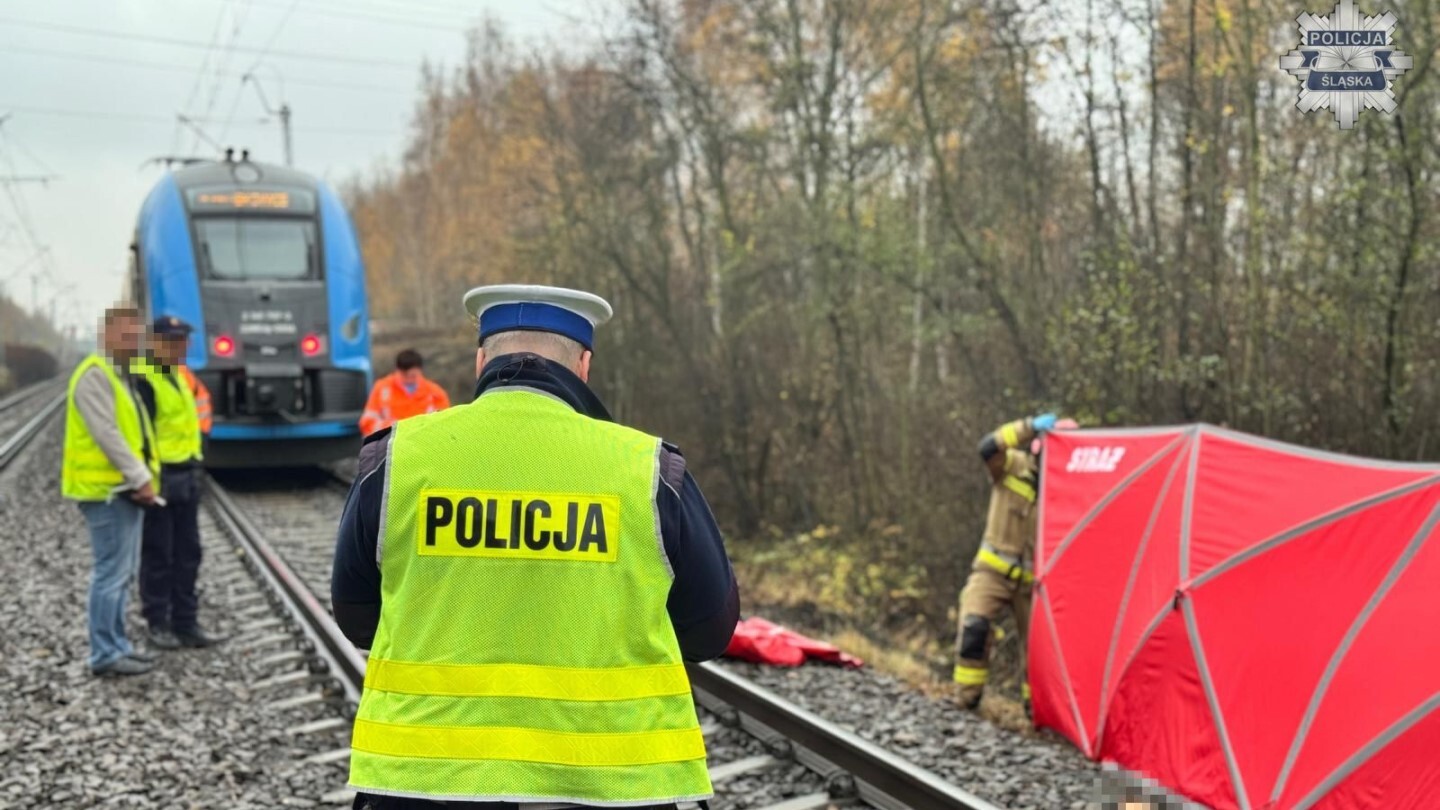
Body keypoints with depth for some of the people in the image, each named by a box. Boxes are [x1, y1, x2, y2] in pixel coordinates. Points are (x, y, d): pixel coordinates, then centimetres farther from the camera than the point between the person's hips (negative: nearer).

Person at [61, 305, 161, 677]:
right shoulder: (95, 375, -13)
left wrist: (147, 478, 4)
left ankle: (117, 645, 20)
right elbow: (107, 434, -20)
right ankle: (105, 654, -3)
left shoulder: (121, 377, 18)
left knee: (121, 572, 13)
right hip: (107, 490, -10)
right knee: (111, 572, -8)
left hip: (125, 489, 10)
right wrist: (141, 479, -19)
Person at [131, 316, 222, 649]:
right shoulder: (143, 380, -13)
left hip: (185, 476, 9)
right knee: (158, 555, 1)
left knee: (188, 553, 10)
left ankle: (185, 622, 16)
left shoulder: (177, 376, 16)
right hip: (159, 479, -9)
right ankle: (158, 624, 11)